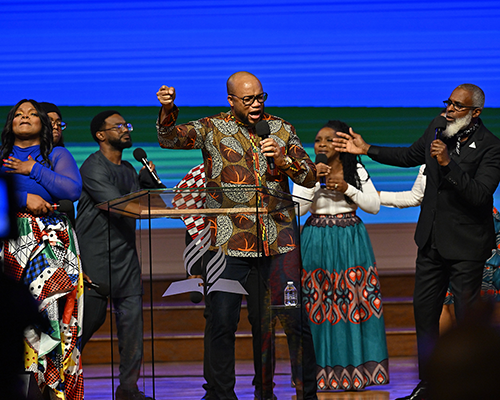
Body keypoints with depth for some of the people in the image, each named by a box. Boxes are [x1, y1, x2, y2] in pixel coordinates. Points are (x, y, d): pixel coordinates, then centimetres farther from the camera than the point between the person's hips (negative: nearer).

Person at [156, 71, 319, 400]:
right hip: (231, 243, -2)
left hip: (278, 240, 2)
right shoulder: (213, 129, 3)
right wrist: (168, 110, -30)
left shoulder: (282, 129, 11)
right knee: (222, 323, -3)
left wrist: (284, 159, -11)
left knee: (296, 320, -1)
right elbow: (170, 138, -10)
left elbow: (310, 178, 9)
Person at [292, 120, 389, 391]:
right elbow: (296, 210, -7)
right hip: (317, 244, 0)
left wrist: (347, 188, -11)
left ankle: (355, 369, 3)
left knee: (354, 304, -3)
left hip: (351, 243, 1)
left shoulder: (357, 171, 5)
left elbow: (374, 206, 0)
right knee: (319, 305, -4)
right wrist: (314, 180, -16)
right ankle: (323, 371, 1)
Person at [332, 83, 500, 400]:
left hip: (466, 245, -7)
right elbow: (409, 156, 22)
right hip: (432, 241, 7)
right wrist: (368, 149, 19)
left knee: (467, 317, -3)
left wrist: (448, 164, -32)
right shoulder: (437, 132, 4)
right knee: (424, 311, 11)